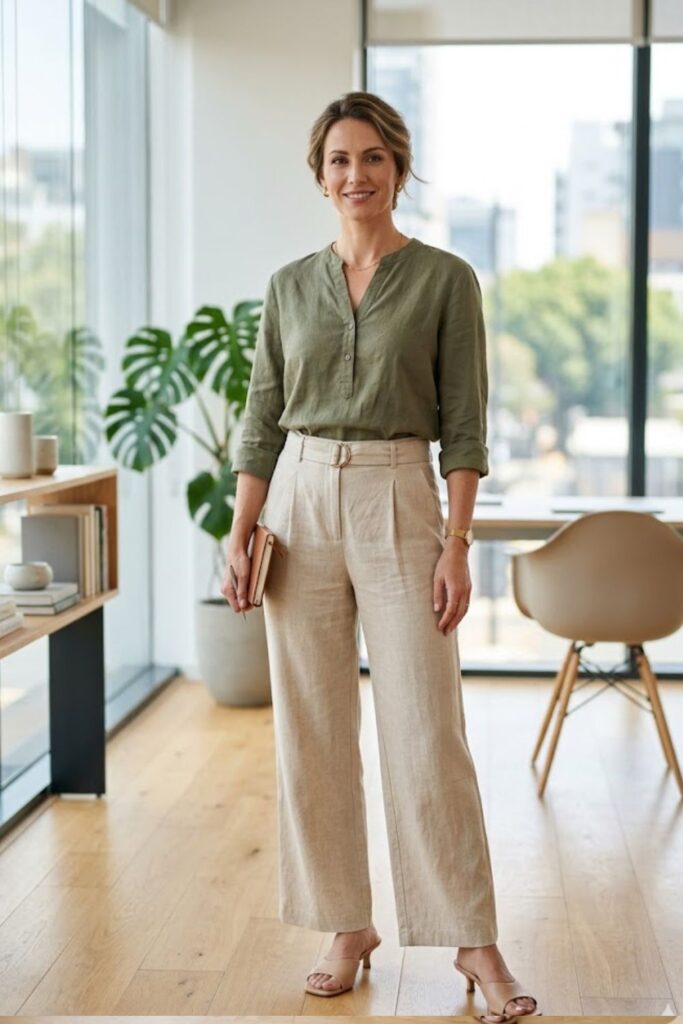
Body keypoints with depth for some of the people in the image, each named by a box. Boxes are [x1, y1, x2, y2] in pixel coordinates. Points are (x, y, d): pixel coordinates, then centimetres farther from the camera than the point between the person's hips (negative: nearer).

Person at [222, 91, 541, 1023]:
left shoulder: (446, 280, -1)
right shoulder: (290, 286, 9)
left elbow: (464, 424, -3)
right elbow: (263, 419, 9)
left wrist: (457, 546, -11)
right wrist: (240, 535, 1)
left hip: (398, 503, -3)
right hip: (302, 502, 4)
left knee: (426, 732, -6)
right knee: (312, 729, 5)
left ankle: (475, 943, 4)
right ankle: (348, 928, 18)